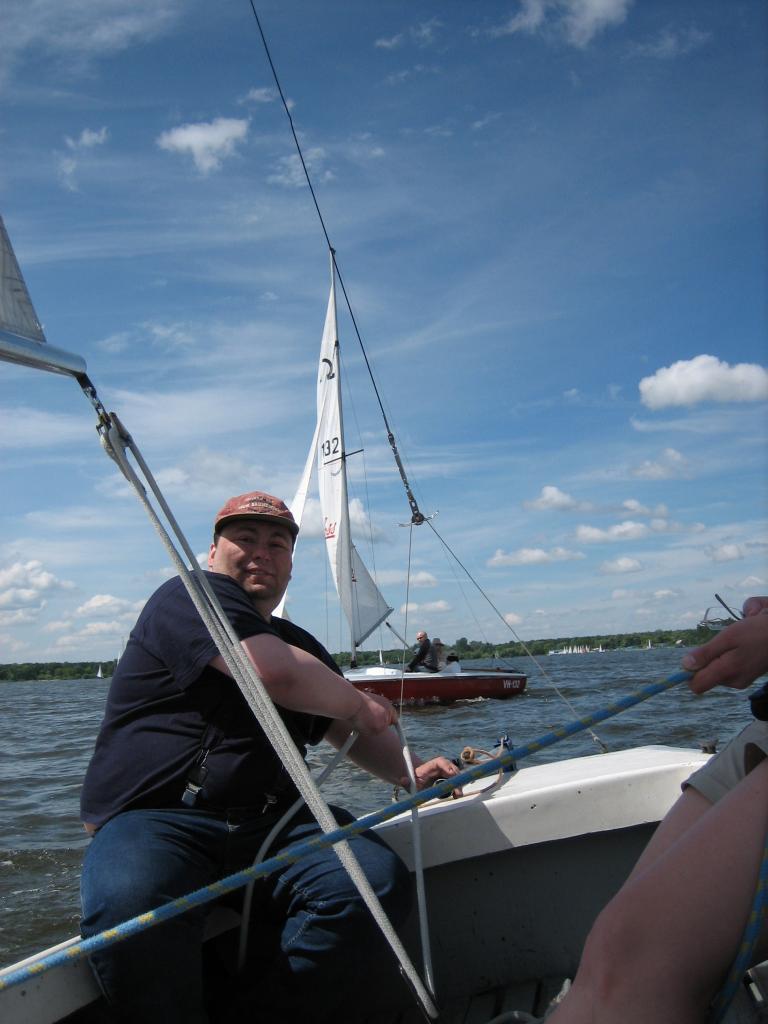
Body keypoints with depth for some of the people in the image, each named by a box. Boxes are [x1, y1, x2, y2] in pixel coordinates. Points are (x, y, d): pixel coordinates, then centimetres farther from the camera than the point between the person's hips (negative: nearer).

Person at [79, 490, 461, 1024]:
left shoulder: (298, 644, 26)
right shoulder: (191, 597, 0)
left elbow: (354, 732, 30)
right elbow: (277, 674, -16)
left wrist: (409, 771, 8)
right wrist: (360, 702, 3)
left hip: (270, 821, 6)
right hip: (151, 819, -6)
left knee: (380, 879, -22)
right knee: (129, 907, -38)